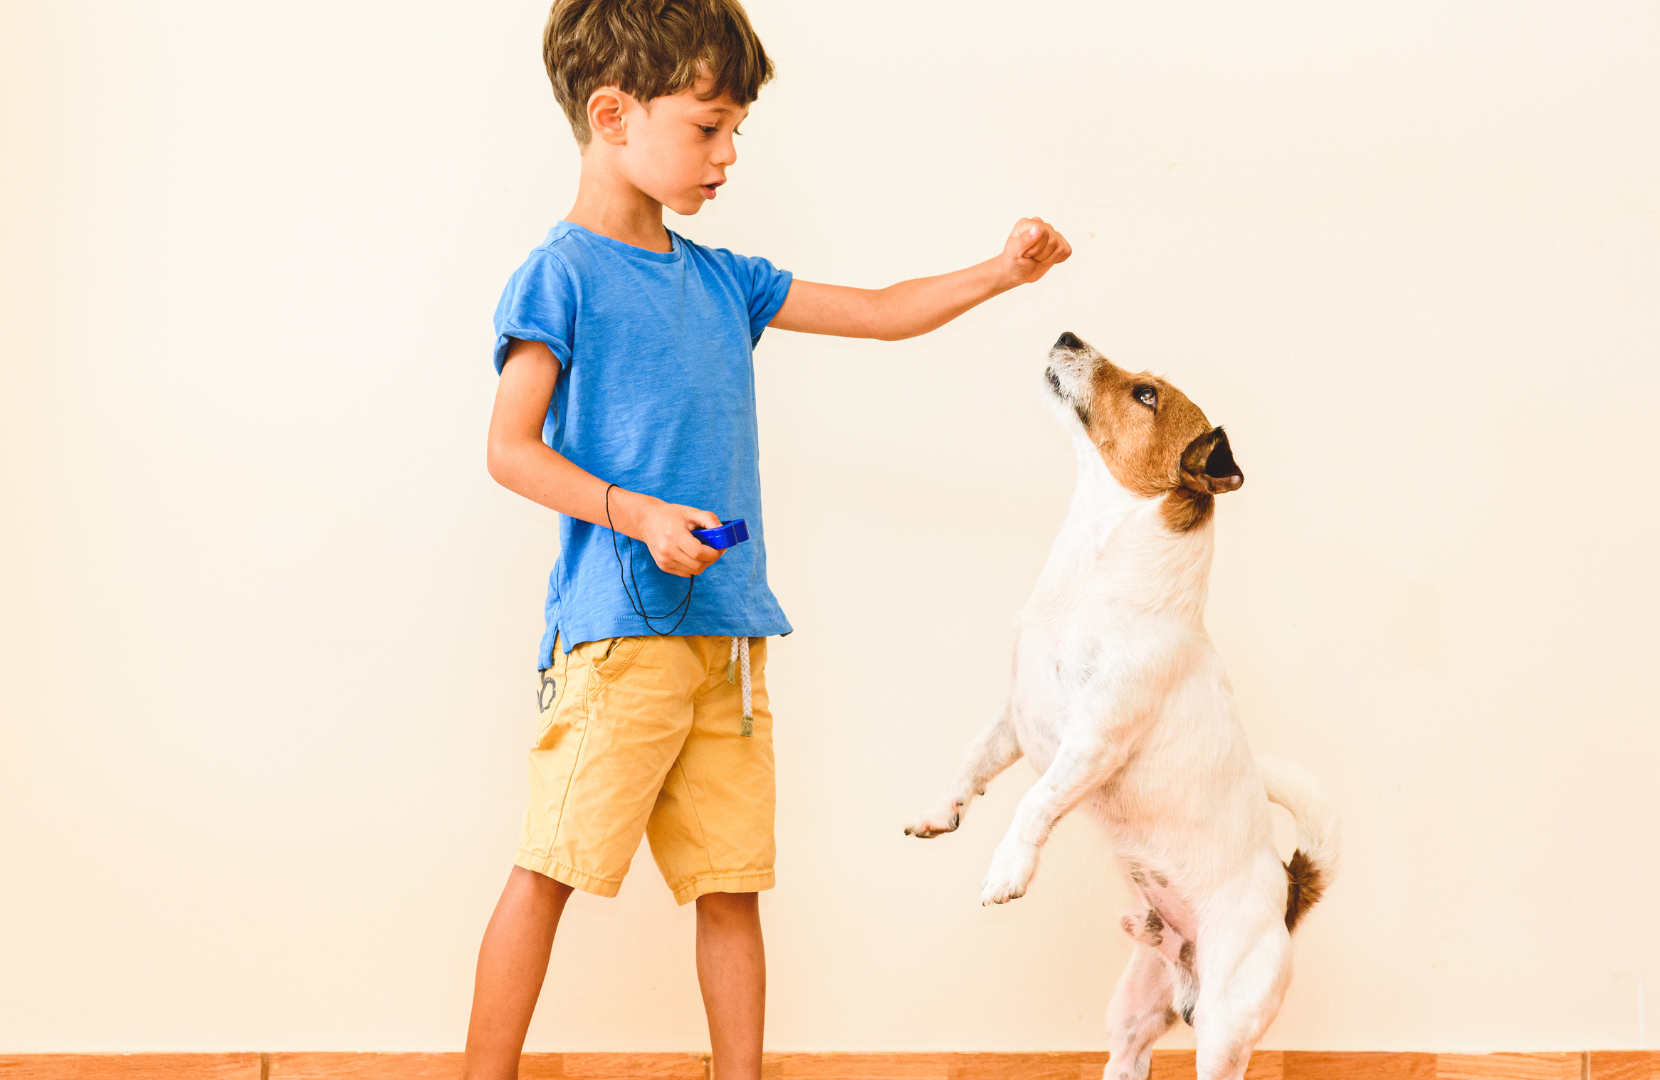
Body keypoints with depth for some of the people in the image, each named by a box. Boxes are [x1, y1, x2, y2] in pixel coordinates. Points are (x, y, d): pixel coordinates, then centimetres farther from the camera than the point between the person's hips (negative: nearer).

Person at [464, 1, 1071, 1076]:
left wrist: (1002, 272, 10)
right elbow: (512, 449, -8)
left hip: (728, 631, 7)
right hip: (619, 629, -7)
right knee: (549, 868, -6)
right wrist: (636, 513, -19)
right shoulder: (562, 276, -4)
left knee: (732, 883, 7)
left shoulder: (721, 283, 16)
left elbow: (882, 313, 21)